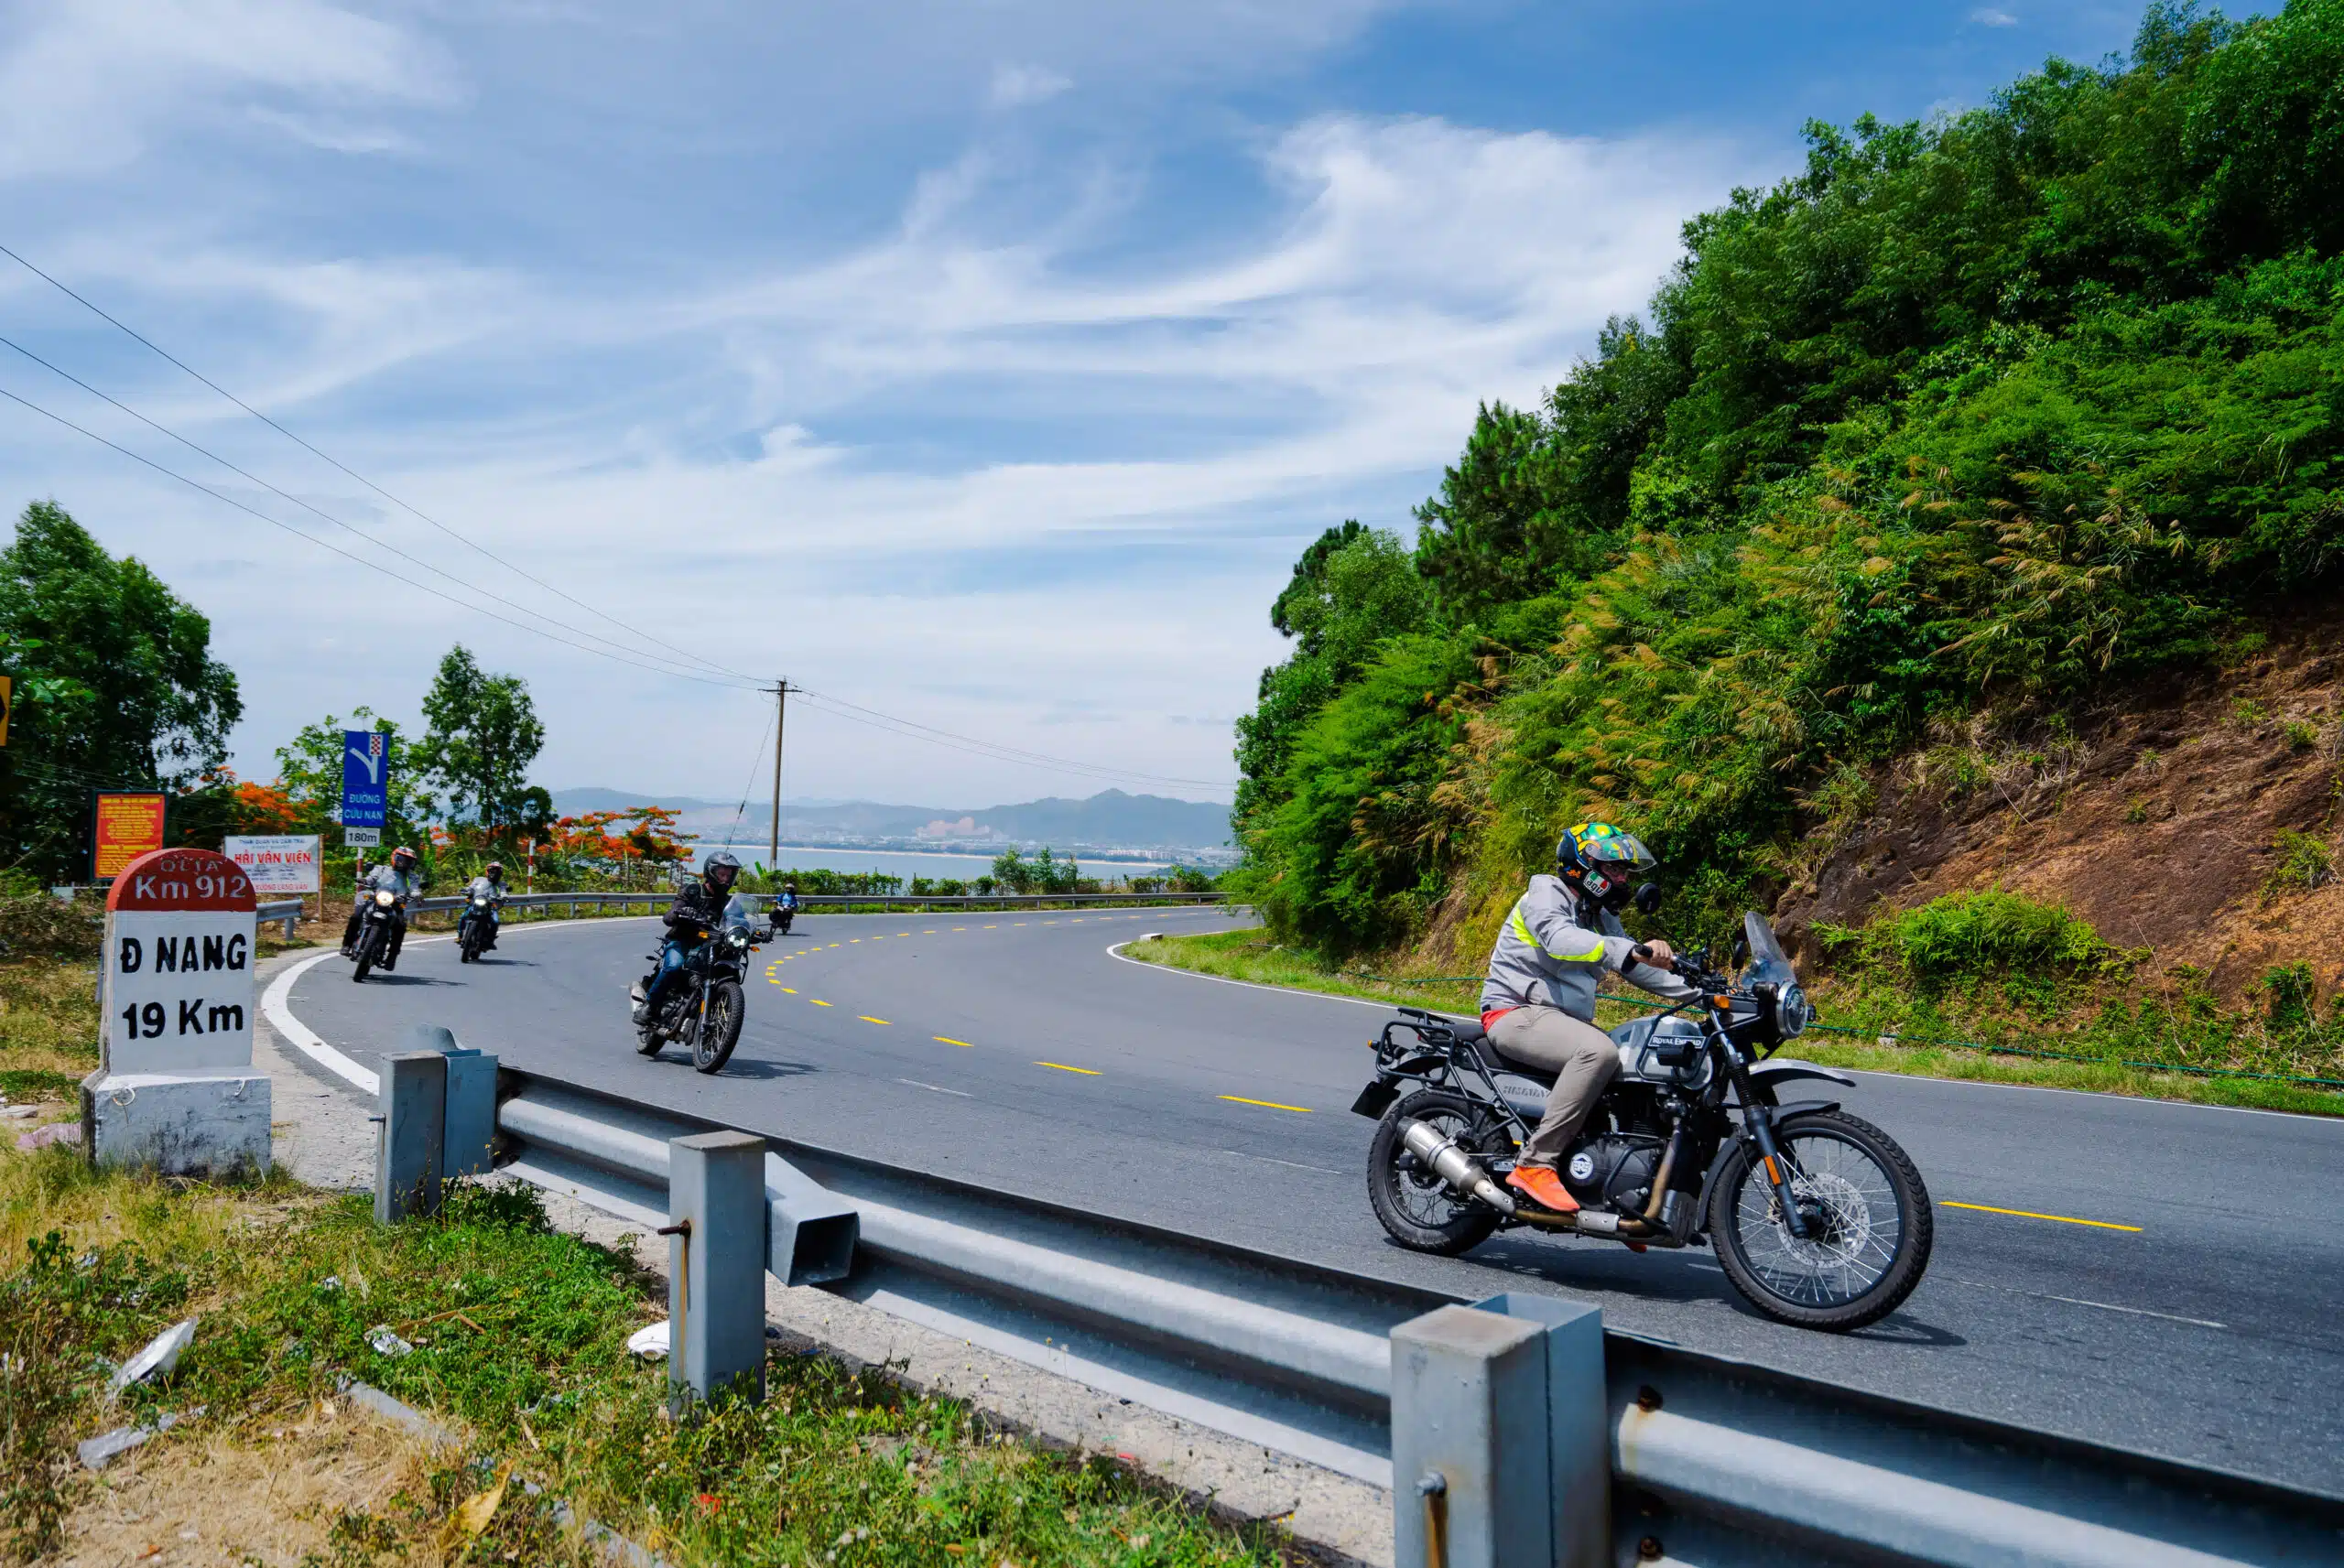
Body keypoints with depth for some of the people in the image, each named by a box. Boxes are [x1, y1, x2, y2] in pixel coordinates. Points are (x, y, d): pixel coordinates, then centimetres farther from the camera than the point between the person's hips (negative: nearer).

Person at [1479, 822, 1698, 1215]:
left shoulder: (1601, 917, 21)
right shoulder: (1545, 895, -8)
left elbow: (1635, 966, 20)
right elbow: (1561, 939, -29)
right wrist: (1634, 950, -42)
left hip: (1562, 1017, 9)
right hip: (1515, 1012, -9)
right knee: (1599, 1052, -33)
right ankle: (1535, 1164, -33)